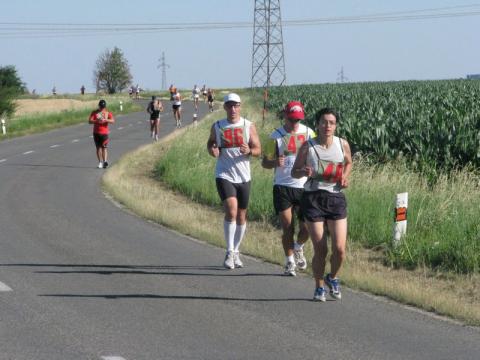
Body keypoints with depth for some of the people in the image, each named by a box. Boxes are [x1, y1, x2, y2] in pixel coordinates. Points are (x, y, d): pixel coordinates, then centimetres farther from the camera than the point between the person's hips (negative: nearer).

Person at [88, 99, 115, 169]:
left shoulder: (107, 113, 4)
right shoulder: (94, 112, 5)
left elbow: (113, 121, -10)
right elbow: (90, 121, -6)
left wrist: (106, 120, -28)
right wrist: (96, 121, -24)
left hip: (104, 132, -2)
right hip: (96, 132, 2)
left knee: (104, 148, -10)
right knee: (98, 147, 3)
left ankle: (105, 161, -21)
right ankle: (100, 162, 8)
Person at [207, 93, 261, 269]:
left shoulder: (248, 126, 2)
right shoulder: (217, 127, 3)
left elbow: (258, 149, 1)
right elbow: (210, 143, 18)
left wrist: (249, 151, -21)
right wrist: (212, 150, -6)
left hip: (243, 177, 2)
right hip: (224, 176, -2)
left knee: (241, 216, 9)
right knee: (231, 211, -20)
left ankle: (236, 252, 25)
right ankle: (229, 252, -13)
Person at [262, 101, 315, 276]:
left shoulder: (308, 132, 4)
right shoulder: (276, 136, -1)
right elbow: (265, 162, 3)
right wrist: (275, 162, -20)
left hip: (304, 187, 1)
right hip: (282, 188, -1)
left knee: (306, 228, -2)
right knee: (287, 228, -3)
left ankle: (298, 248, 30)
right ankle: (289, 262, 15)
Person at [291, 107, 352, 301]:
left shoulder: (343, 144, 2)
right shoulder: (308, 147, -4)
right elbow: (294, 172, 4)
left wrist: (345, 176, 2)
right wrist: (303, 172, -18)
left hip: (336, 197, 2)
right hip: (313, 197, -2)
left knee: (339, 249, -5)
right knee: (320, 250, -1)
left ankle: (332, 278, 25)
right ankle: (319, 287, 21)